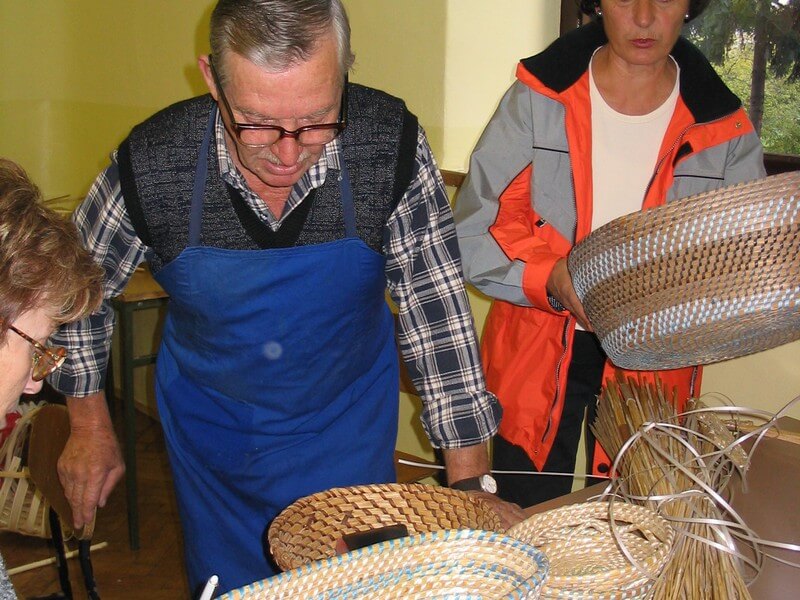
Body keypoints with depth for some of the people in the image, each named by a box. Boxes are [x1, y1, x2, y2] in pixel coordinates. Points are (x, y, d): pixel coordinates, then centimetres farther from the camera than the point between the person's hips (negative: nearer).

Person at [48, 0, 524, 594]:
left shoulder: (392, 145, -26)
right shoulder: (151, 163, -24)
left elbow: (436, 310, -17)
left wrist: (471, 485, -16)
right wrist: (90, 422, 3)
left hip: (349, 420, 0)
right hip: (210, 424, 1)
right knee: (226, 584, 19)